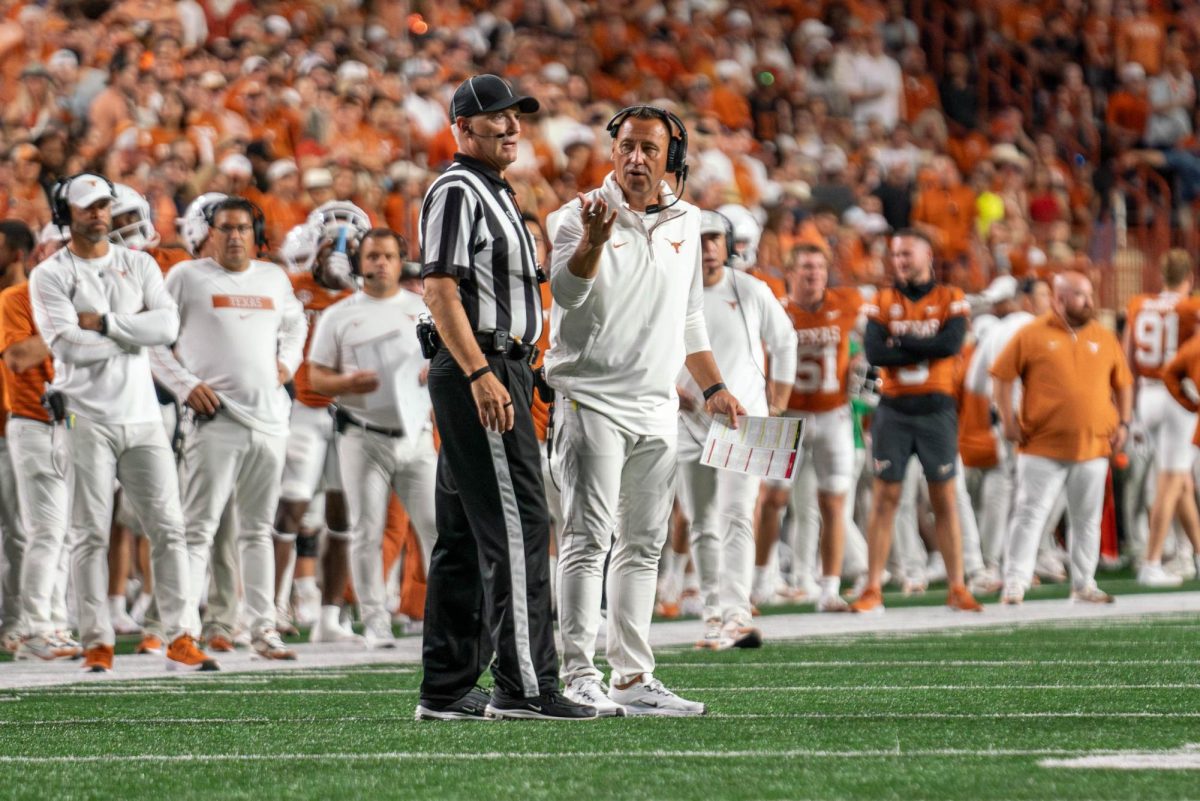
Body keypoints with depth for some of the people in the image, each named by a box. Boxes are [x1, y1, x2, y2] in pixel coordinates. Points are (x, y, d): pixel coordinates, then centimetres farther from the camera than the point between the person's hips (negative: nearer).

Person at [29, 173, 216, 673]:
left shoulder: (139, 265, 12)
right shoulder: (50, 275, 0)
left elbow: (167, 326, -4)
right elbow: (69, 345, -14)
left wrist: (105, 322, -12)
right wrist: (135, 332, -6)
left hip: (142, 416, 3)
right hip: (88, 419, -3)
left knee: (168, 528, -2)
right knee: (90, 534, -2)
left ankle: (181, 639, -1)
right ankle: (97, 644, 1)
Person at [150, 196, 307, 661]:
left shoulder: (274, 278, 16)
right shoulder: (188, 277, 1)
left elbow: (295, 324, 34)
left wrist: (287, 361, 16)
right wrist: (186, 385, -9)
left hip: (269, 420, 5)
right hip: (216, 418, -5)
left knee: (257, 530, 11)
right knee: (199, 528, -10)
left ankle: (263, 628, 15)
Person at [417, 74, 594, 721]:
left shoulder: (495, 193, 22)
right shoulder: (455, 190, -9)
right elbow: (439, 287, -18)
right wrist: (480, 373, -25)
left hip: (496, 371, 11)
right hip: (477, 370, -11)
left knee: (465, 535, 10)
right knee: (516, 527, -14)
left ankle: (447, 690, 13)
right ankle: (524, 685, -17)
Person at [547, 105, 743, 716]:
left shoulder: (685, 223, 12)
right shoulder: (580, 215, -6)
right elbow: (567, 293, -24)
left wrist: (712, 386, 18)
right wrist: (593, 241, -41)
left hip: (657, 408, 6)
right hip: (591, 400, -6)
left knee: (643, 545, 8)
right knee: (589, 538, -11)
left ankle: (632, 677, 12)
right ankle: (578, 677, -12)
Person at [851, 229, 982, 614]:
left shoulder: (950, 299, 3)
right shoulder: (882, 301, 6)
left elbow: (951, 344, -15)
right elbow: (873, 352, -9)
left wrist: (900, 341, -10)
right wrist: (926, 347, -12)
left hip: (936, 408, -1)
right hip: (893, 409, 1)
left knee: (945, 499, 3)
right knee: (885, 498, 0)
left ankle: (957, 588, 7)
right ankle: (872, 589, 1)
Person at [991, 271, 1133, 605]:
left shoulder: (1104, 338, 9)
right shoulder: (1033, 335, -2)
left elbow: (1123, 383, 17)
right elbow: (1002, 376, 0)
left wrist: (1123, 423, 7)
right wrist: (1008, 420, -5)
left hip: (1092, 448, 4)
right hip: (1042, 448, -3)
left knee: (1087, 519, 8)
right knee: (1030, 514, -4)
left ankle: (1084, 584, 17)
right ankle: (1015, 584, -2)